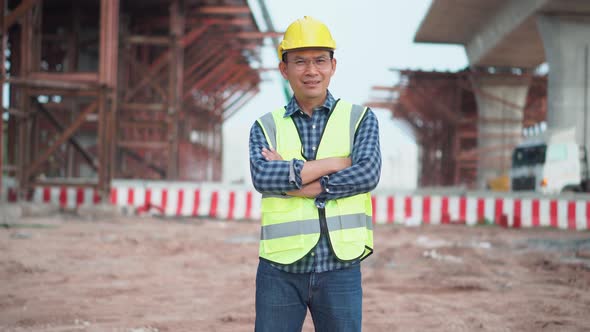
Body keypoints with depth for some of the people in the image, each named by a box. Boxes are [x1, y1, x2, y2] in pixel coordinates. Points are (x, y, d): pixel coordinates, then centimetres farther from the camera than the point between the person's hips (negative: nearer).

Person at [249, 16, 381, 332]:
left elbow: (367, 174, -12)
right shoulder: (266, 126, 7)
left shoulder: (360, 119, 6)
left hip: (340, 269, 0)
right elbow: (262, 176, -12)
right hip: (279, 270, 1)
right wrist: (334, 163, -14)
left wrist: (292, 182, -12)